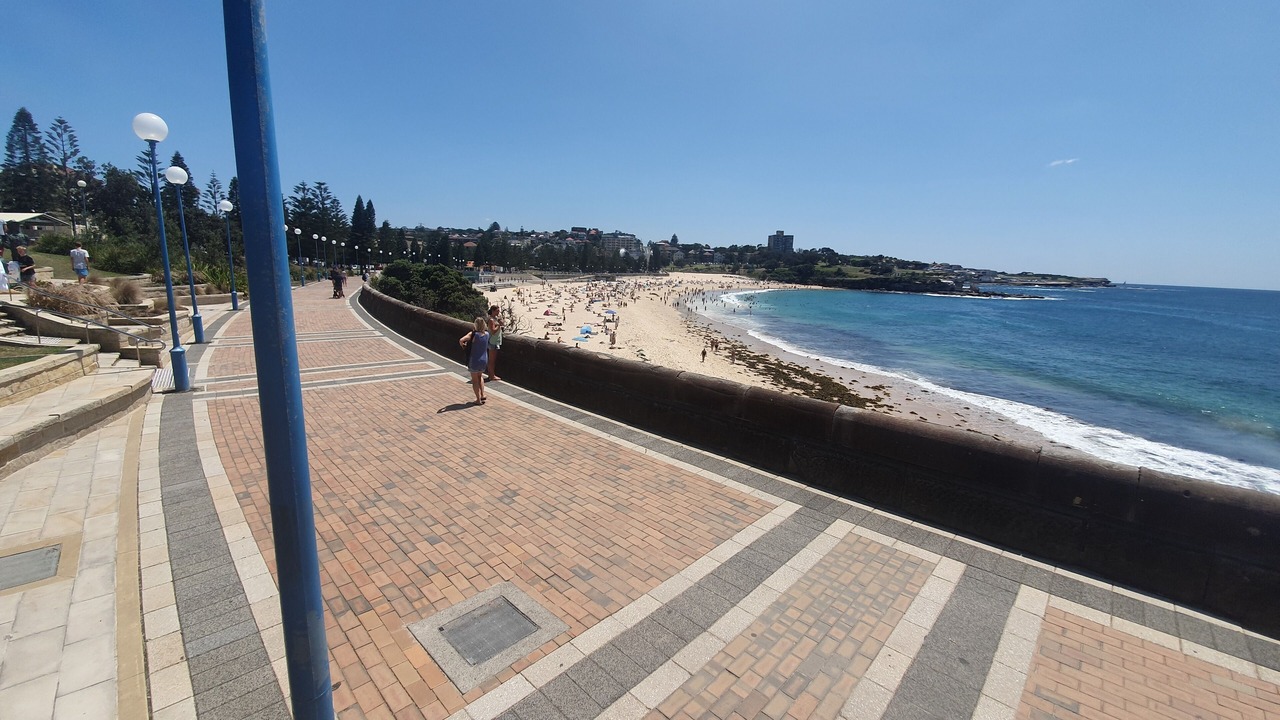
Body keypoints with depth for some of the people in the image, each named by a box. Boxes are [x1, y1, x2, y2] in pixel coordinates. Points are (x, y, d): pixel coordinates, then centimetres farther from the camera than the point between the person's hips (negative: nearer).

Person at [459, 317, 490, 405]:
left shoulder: (473, 334, -19)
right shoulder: (487, 334, -4)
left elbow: (461, 340, -30)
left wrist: (462, 345, -7)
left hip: (474, 360, -5)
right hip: (484, 360, 5)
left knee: (475, 380, 11)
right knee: (480, 376, 28)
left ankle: (479, 399, 12)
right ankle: (482, 395, 25)